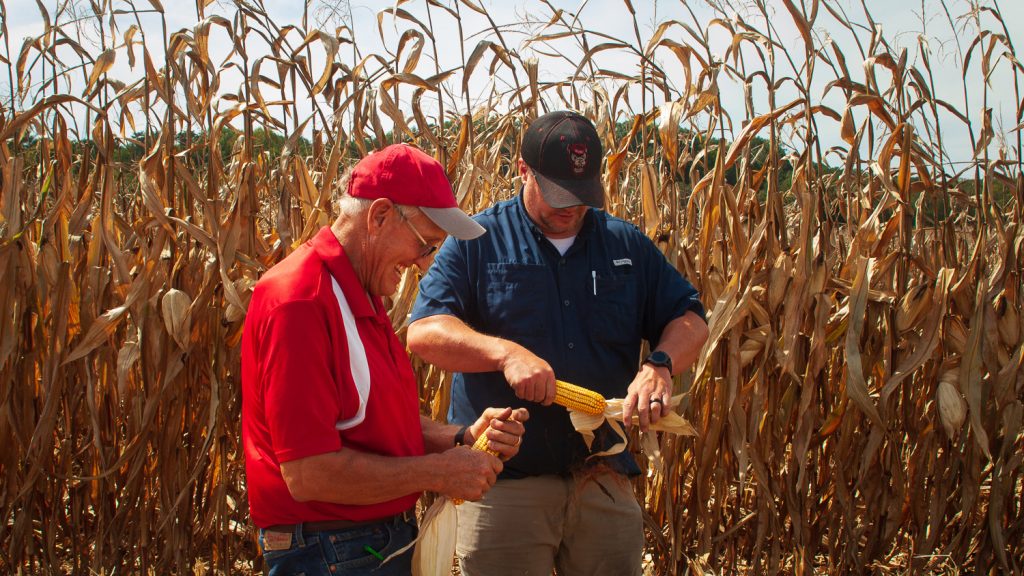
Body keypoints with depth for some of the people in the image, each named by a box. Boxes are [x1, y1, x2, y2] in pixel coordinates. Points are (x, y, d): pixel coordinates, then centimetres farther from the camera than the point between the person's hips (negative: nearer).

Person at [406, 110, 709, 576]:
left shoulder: (627, 245, 11)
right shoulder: (477, 242, -1)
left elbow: (690, 321, 10)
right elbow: (424, 332, -11)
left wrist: (660, 364, -13)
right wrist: (506, 352, -27)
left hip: (604, 481, 3)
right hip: (502, 484, -3)